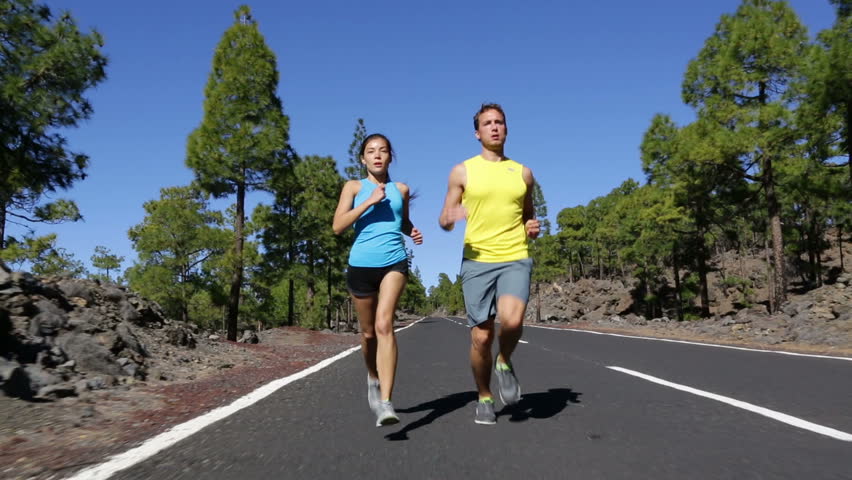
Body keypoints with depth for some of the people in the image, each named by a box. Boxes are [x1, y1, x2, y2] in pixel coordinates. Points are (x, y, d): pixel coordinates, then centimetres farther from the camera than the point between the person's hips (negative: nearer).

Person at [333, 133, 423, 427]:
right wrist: (369, 202, -11)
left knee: (384, 324, -20)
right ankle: (374, 379, 41)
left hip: (394, 262, 0)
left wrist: (412, 232, 4)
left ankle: (385, 403, -24)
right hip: (361, 264, 1)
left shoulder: (401, 190, 11)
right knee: (368, 332, 12)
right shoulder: (354, 187, 5)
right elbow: (338, 226, -4)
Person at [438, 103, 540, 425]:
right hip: (477, 262, 0)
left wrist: (533, 227, 1)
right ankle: (484, 399, 25)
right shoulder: (462, 171, 6)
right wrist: (451, 217, -18)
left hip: (515, 260, 1)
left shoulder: (522, 173, 12)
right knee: (481, 337, 1)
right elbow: (444, 221, 6)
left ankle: (504, 363, 9)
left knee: (512, 320, -25)